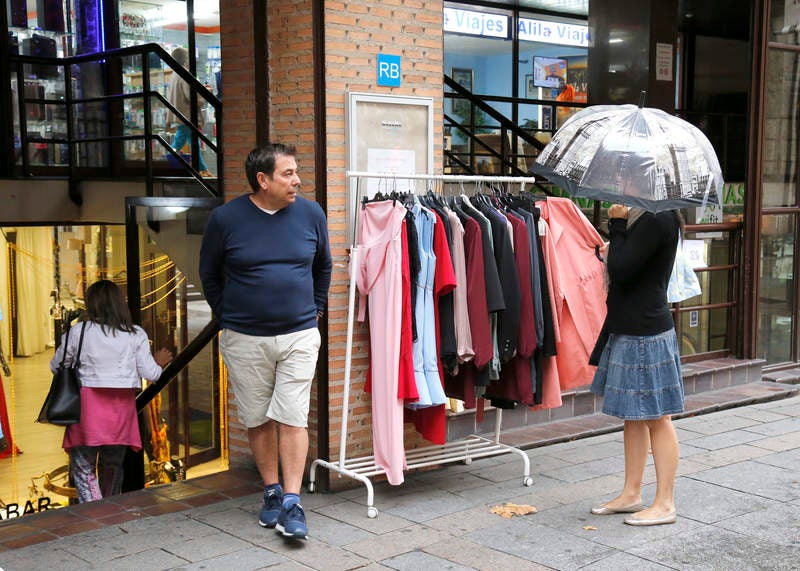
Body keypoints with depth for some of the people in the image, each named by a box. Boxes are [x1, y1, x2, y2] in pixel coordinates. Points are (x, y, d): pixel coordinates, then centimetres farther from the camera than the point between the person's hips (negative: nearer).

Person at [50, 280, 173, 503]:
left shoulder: (79, 331, -2)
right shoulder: (136, 335, 1)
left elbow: (56, 365, 8)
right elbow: (150, 373, 1)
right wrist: (159, 361, 23)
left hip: (87, 403, -3)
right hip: (121, 408, 3)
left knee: (83, 468, 5)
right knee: (113, 465, 19)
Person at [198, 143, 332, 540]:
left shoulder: (310, 214, -1)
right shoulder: (225, 218, -6)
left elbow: (323, 266, 16)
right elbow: (209, 273, 9)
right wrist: (226, 315, 8)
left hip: (299, 336, 0)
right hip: (245, 340, 0)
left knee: (292, 418, -5)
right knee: (258, 419, 9)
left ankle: (292, 503, 0)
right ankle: (272, 492, 24)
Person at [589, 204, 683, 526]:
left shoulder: (656, 220, -19)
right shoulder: (647, 217, 11)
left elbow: (620, 270, -21)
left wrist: (617, 225, -12)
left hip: (646, 334, -10)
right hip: (629, 331, 10)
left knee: (657, 418, 0)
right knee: (633, 416, 16)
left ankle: (664, 504, 9)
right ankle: (631, 494, 27)